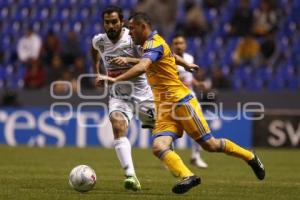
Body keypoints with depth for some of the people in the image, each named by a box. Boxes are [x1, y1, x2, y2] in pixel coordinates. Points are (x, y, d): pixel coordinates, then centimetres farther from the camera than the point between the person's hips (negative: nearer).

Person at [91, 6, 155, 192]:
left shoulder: (133, 38, -14)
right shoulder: (99, 41, -1)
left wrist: (128, 60, -35)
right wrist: (98, 73, 18)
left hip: (141, 93, -1)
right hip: (118, 96, 1)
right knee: (118, 126, -27)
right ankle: (131, 176, -38)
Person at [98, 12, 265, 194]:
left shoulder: (154, 43, -15)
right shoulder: (153, 43, 15)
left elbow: (142, 67, -34)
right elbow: (171, 55, 37)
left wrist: (115, 79, -40)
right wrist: (186, 64, 56)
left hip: (182, 102, -8)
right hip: (165, 109, 8)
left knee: (210, 144, 0)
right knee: (159, 147, -18)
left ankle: (250, 157, 19)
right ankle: (188, 177, -33)